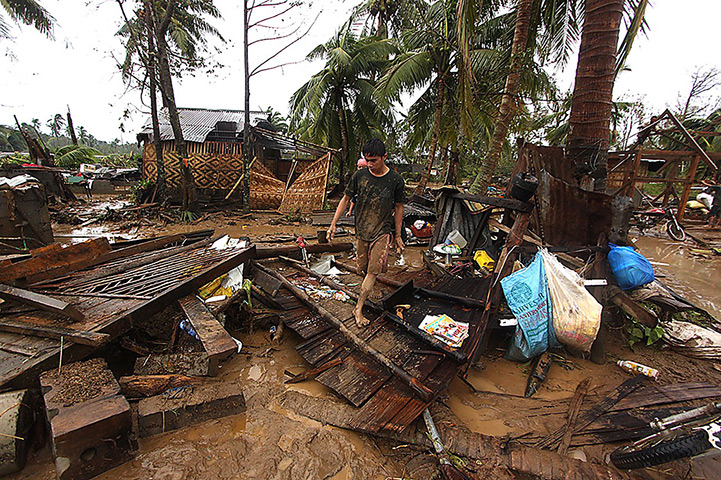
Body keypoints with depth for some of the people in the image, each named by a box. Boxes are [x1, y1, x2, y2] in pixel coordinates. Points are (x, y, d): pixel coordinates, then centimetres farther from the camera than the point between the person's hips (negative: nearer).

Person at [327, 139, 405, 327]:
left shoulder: (395, 180, -7)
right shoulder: (359, 175, -3)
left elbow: (398, 207, 3)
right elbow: (346, 199, 6)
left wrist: (397, 235, 6)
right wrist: (333, 224, 3)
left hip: (382, 231, -2)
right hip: (361, 230, 3)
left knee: (373, 271, -9)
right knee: (364, 268, 10)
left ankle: (358, 308, -2)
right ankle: (369, 284, 44)